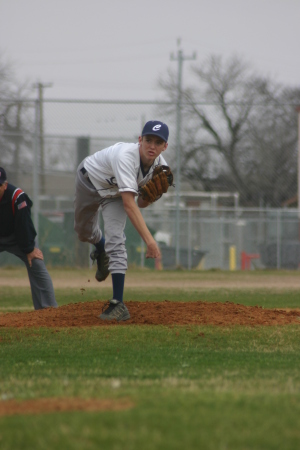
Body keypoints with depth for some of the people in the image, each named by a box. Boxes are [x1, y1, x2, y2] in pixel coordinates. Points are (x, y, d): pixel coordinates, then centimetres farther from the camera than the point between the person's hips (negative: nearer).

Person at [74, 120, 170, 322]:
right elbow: (129, 204, -52)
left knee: (115, 240, -17)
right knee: (84, 231, 18)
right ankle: (100, 247, 56)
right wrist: (149, 239, -59)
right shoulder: (126, 156, -46)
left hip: (114, 194, 3)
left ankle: (118, 304, -21)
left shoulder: (160, 166, -25)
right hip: (89, 181, -2)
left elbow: (141, 203, -11)